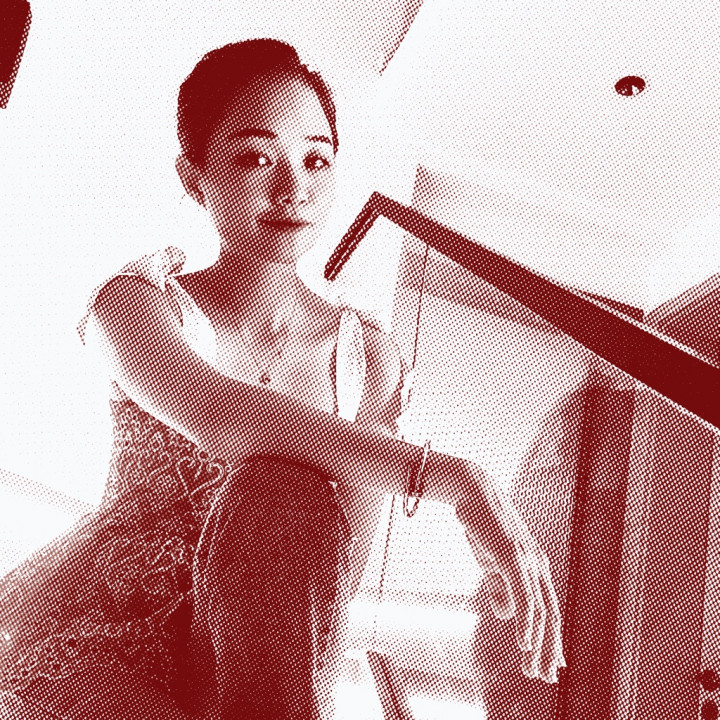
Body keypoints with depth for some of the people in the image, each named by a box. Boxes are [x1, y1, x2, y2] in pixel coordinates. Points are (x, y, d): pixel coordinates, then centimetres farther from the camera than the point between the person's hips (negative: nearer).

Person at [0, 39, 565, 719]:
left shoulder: (368, 360, 0)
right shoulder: (135, 302, -8)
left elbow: (341, 559, -4)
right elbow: (218, 417, -32)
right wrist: (448, 478, -41)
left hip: (240, 653, 3)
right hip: (88, 639, -3)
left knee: (284, 491, -31)